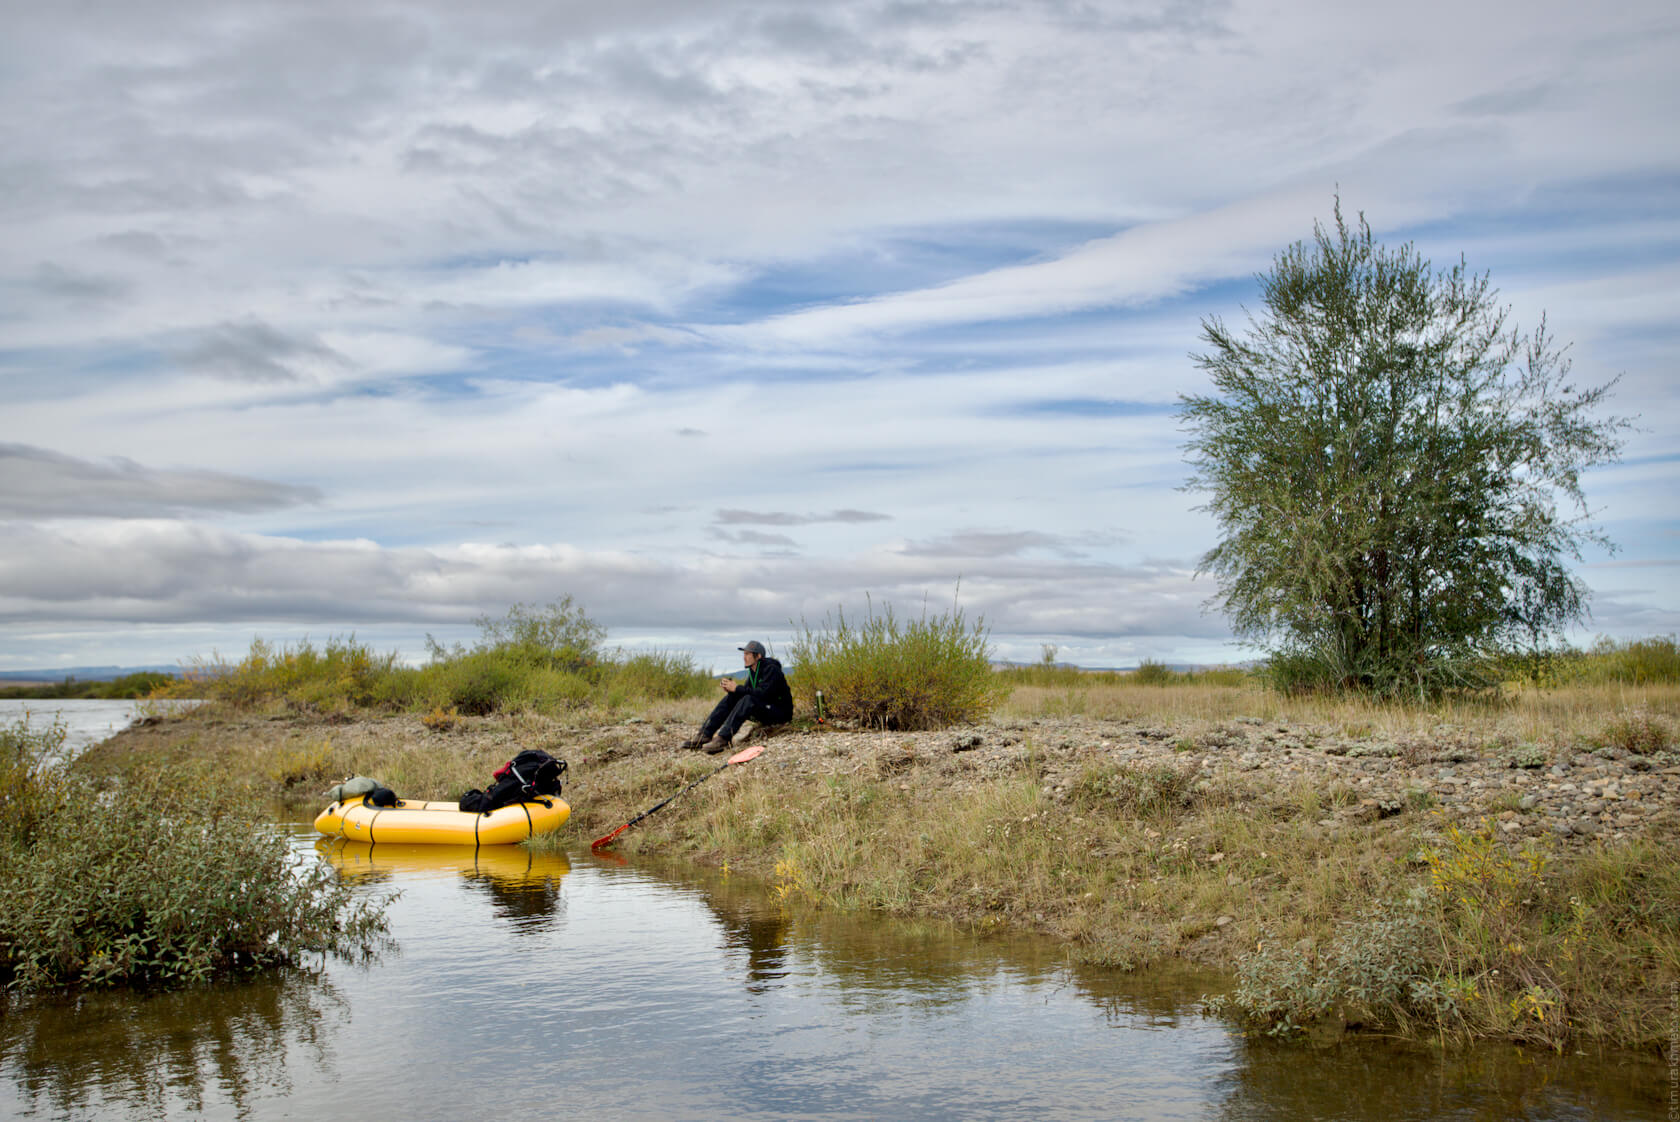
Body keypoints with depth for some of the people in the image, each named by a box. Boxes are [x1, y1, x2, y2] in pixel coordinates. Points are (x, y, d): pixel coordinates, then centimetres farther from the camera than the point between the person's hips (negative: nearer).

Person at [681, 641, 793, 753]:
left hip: (780, 713, -8)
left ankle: (723, 739, -39)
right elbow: (746, 691, 7)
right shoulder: (753, 671, 10)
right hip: (763, 709, 8)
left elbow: (763, 693, -28)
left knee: (748, 700, -32)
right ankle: (705, 735, -14)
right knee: (730, 698, -4)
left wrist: (737, 688, -25)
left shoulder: (771, 669, -17)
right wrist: (731, 688, -14)